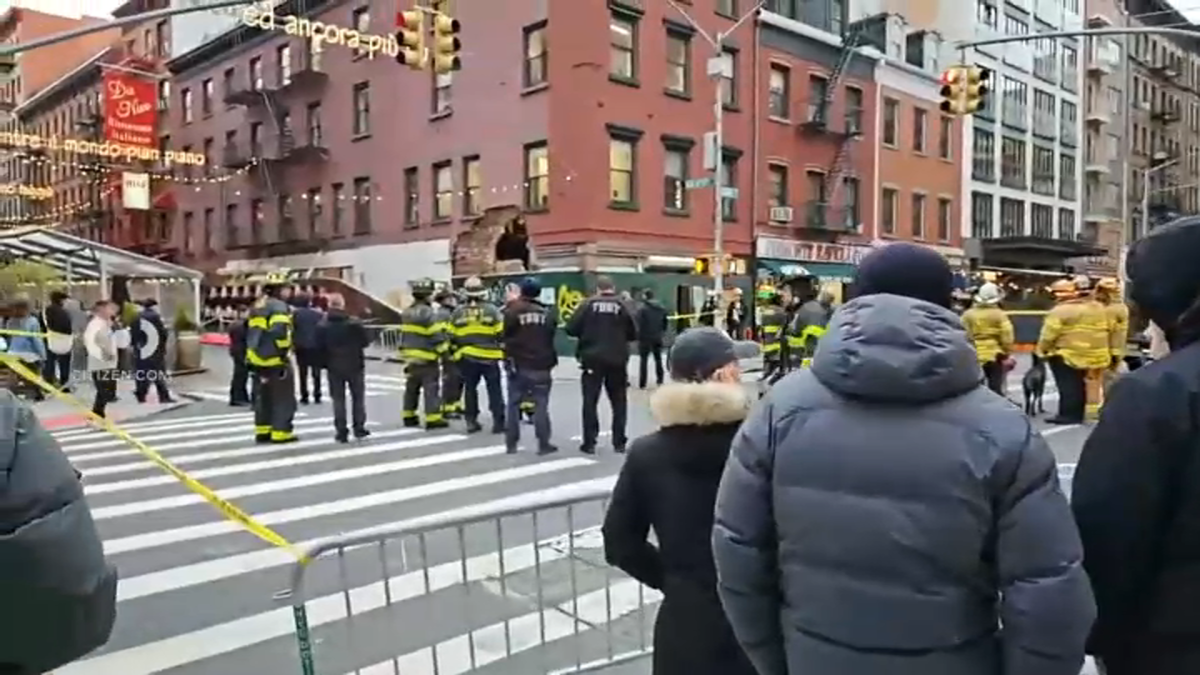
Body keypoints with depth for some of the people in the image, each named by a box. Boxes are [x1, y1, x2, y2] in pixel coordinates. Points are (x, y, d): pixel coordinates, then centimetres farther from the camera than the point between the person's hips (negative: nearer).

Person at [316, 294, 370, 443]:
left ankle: (341, 431, 5)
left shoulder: (322, 326, -6)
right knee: (358, 397, 13)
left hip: (334, 367, 1)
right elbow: (366, 341, -7)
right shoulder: (354, 323, -12)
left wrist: (324, 363, 8)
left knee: (338, 399, 8)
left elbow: (318, 348, -5)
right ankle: (359, 428, 14)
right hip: (355, 365, -1)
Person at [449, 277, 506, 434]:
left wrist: (453, 355, 17)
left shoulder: (458, 313, 4)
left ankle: (471, 422, 13)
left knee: (470, 389, 12)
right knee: (494, 390, 4)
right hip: (488, 356, -3)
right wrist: (505, 352, 4)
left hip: (466, 358, 3)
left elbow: (452, 337, 7)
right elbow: (502, 334, -5)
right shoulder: (491, 310, -4)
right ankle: (498, 421, 2)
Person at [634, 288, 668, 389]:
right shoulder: (662, 308, 7)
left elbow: (639, 324, -15)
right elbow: (665, 322, 11)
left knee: (643, 360, 1)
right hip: (658, 338, 5)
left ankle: (642, 383, -1)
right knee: (658, 359, 17)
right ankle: (660, 381, 19)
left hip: (645, 338, -5)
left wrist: (639, 337, -8)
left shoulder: (642, 308, -13)